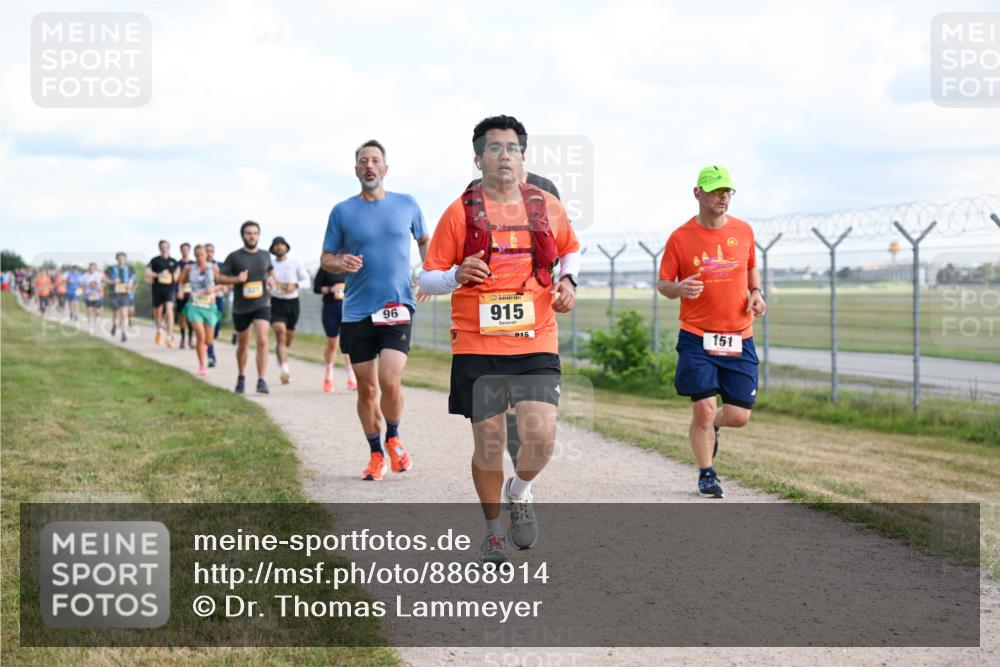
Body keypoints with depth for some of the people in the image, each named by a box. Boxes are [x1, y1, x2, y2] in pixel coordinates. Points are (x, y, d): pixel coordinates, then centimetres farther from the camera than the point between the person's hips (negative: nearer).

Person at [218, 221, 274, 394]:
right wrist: (237, 279, -18)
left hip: (262, 304, 0)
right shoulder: (234, 257, -3)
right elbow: (220, 277, -1)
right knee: (243, 344, 14)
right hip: (241, 307, 0)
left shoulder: (265, 256, 6)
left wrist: (270, 279, 3)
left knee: (262, 341, -19)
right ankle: (241, 378, 35)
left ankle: (261, 381, -18)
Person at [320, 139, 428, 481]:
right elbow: (326, 258, 9)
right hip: (357, 312, 1)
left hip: (398, 308, -1)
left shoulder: (407, 205, 5)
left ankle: (394, 439, 11)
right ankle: (376, 454, 23)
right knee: (366, 388, 6)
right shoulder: (342, 211, 3)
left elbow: (424, 241, 22)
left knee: (390, 381, -16)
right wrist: (341, 263, -13)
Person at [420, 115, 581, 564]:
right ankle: (493, 532, 24)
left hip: (536, 345, 1)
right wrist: (458, 275, -19)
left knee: (540, 435, -14)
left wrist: (567, 280, 6)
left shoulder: (548, 207, 7)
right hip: (477, 346, -1)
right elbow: (427, 279, 2)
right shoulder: (460, 212, 0)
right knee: (489, 443, 2)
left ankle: (520, 493, 20)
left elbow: (571, 250, 27)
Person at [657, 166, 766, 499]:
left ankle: (710, 426, 36)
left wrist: (756, 293, 3)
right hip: (697, 337, -3)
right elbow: (663, 283, 3)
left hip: (739, 339, 3)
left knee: (739, 415, 0)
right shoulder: (680, 237, -4)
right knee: (703, 409, -8)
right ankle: (706, 474, 15)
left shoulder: (743, 231, 5)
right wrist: (678, 289, -20)